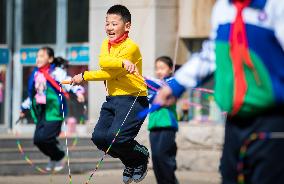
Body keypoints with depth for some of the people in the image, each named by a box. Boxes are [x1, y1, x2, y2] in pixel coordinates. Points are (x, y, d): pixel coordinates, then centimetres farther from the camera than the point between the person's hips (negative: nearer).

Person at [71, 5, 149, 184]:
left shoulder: (130, 47, -12)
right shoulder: (107, 43, 11)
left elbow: (110, 73, -17)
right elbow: (103, 61, -12)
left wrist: (84, 76, -17)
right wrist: (122, 62, -30)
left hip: (133, 99, -8)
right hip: (112, 99, 8)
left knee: (115, 137, -22)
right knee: (99, 137, -5)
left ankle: (142, 156, 8)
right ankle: (131, 162, 19)